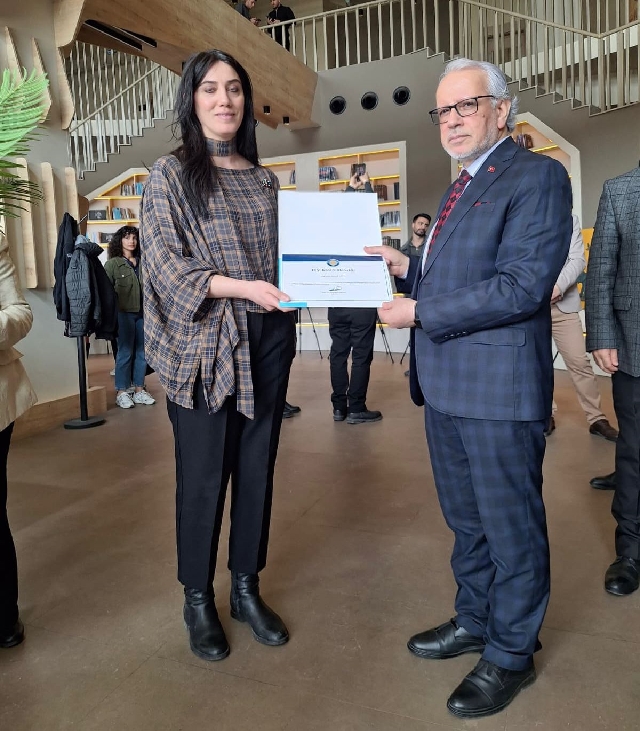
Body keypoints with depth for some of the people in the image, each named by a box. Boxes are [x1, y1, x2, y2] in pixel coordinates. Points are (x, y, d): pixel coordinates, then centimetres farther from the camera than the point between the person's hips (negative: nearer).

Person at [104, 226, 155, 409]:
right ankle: (121, 392, 7)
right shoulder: (113, 263, 0)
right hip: (124, 312, -4)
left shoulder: (143, 262, 11)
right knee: (125, 352, -2)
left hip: (143, 312, 4)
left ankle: (139, 390, 17)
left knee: (142, 352, 7)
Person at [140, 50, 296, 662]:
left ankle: (246, 589, 27)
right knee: (203, 474, 3)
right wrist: (243, 288, -19)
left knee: (257, 468, 9)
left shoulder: (264, 180, 14)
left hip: (267, 341, 5)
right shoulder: (170, 175, 1)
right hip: (204, 343, -4)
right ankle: (198, 600, 23)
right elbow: (166, 267, -9)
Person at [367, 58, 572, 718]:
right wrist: (407, 268, 4)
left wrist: (419, 311, -18)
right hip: (445, 386, 9)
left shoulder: (535, 177, -11)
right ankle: (474, 621, 42)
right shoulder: (461, 189, 18)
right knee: (465, 520, 22)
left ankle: (510, 656, 28)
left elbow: (520, 286, -22)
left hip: (499, 389, -9)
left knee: (511, 529, 8)